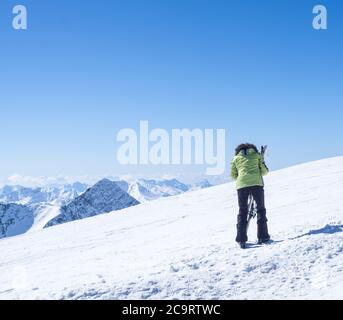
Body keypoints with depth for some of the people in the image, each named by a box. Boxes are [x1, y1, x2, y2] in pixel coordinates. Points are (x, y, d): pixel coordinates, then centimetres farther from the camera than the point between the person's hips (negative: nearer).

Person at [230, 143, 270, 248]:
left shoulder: (236, 158, 20)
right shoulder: (256, 155, 17)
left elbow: (233, 175, 19)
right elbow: (265, 171, 14)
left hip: (242, 185, 1)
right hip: (257, 183, -1)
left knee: (242, 212, 7)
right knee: (261, 209, 12)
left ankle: (241, 239, 0)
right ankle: (263, 236, 7)